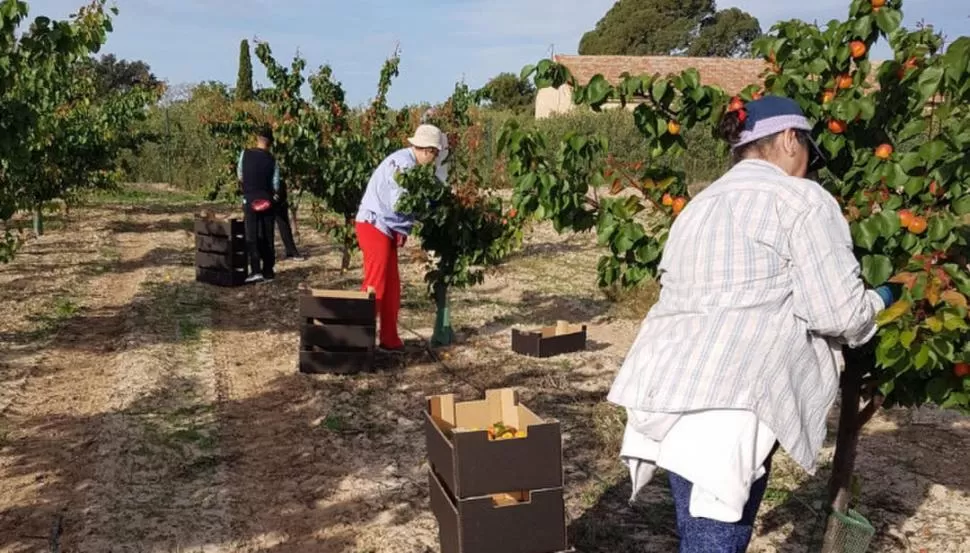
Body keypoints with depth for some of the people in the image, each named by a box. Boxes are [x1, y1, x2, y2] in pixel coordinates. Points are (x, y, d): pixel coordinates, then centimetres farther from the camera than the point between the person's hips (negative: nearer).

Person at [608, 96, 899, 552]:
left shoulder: (700, 205, 25)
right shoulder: (802, 200, -1)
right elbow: (838, 313, -7)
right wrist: (876, 302, 14)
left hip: (671, 388, 9)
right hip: (722, 402, -9)